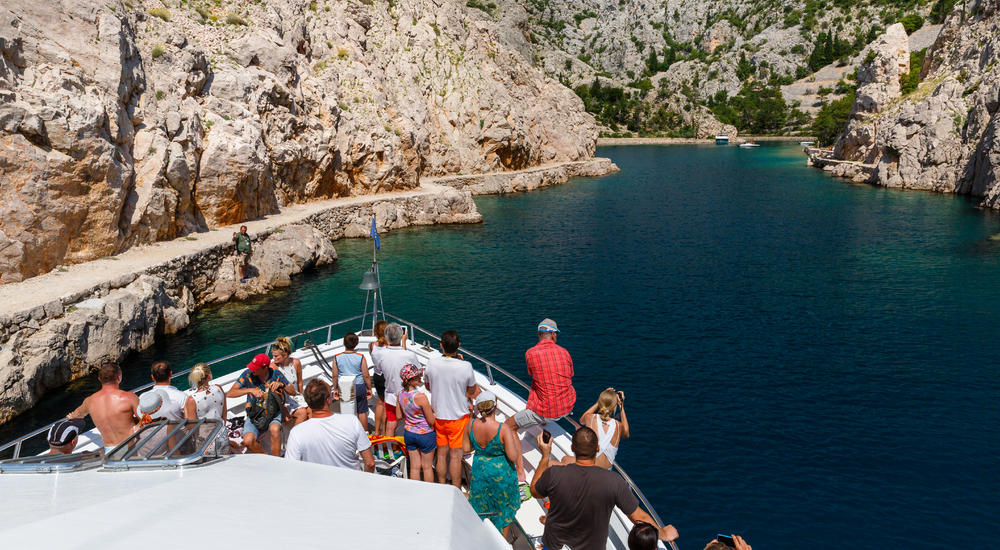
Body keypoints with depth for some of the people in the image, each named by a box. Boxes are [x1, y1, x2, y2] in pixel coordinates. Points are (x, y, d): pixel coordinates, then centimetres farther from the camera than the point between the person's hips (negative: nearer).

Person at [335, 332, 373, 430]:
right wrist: (369, 389, 5)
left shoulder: (337, 358, -8)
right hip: (359, 387, -1)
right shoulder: (361, 357, -12)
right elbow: (366, 376, -8)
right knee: (362, 412, 11)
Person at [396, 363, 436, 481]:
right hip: (425, 435, -5)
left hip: (408, 433, 5)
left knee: (414, 467, 18)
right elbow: (431, 421, -20)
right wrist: (433, 411, -1)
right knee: (427, 467, 15)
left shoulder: (400, 394, -8)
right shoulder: (421, 397, -28)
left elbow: (399, 416, 5)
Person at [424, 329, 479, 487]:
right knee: (456, 456, 8)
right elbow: (472, 391, -4)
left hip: (439, 416, 3)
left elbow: (428, 386, 4)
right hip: (459, 416, -3)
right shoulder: (466, 366, -22)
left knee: (441, 454, 16)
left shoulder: (432, 363, -14)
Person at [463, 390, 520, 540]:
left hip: (479, 471, 3)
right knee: (505, 505, 22)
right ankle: (506, 537, 41)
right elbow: (513, 457, -25)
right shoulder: (503, 429, -29)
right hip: (501, 473, -3)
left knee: (481, 504, 26)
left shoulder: (471, 425, -17)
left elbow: (466, 449, -4)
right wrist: (513, 440, -9)